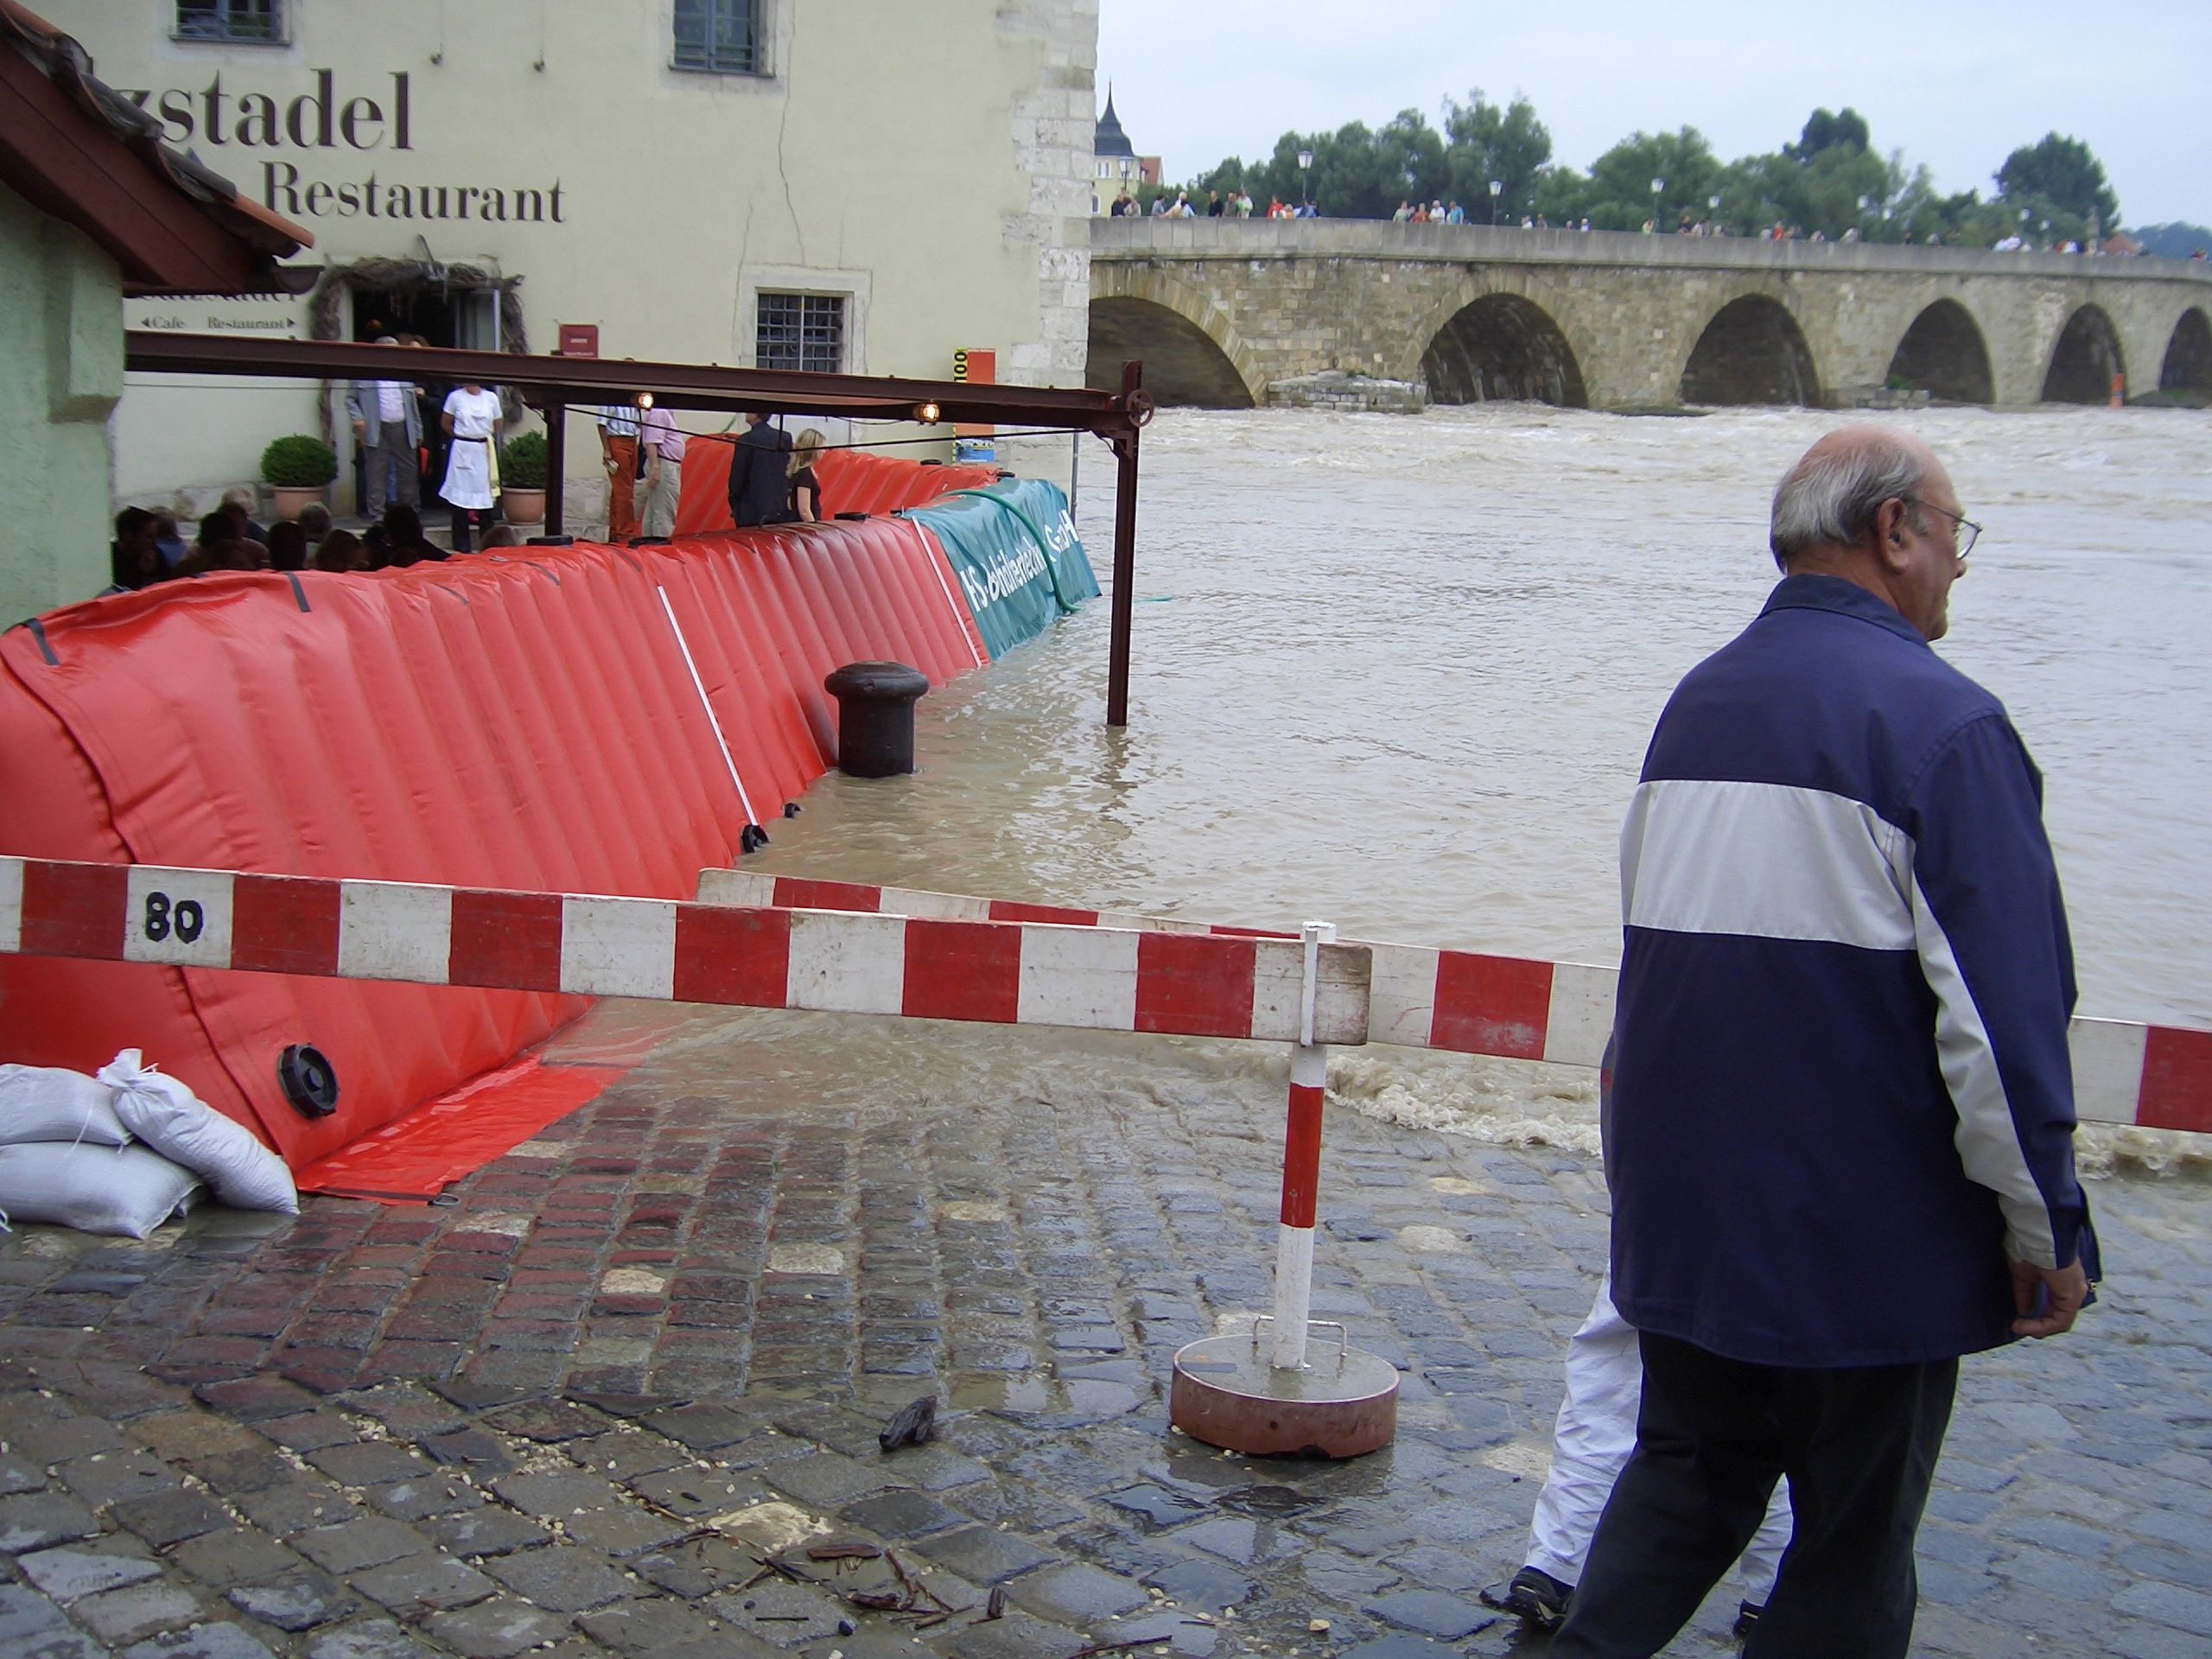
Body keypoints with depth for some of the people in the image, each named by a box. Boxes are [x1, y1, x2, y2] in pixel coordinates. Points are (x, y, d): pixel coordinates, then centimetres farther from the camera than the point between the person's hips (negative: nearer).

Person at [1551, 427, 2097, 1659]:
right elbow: (2004, 1007, -19)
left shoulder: (1697, 705, 9)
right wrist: (2048, 1230, -9)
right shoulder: (1942, 723, -14)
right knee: (1855, 1552, 8)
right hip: (1871, 1236, -6)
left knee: (1682, 1484, 18)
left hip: (1683, 1219, 6)